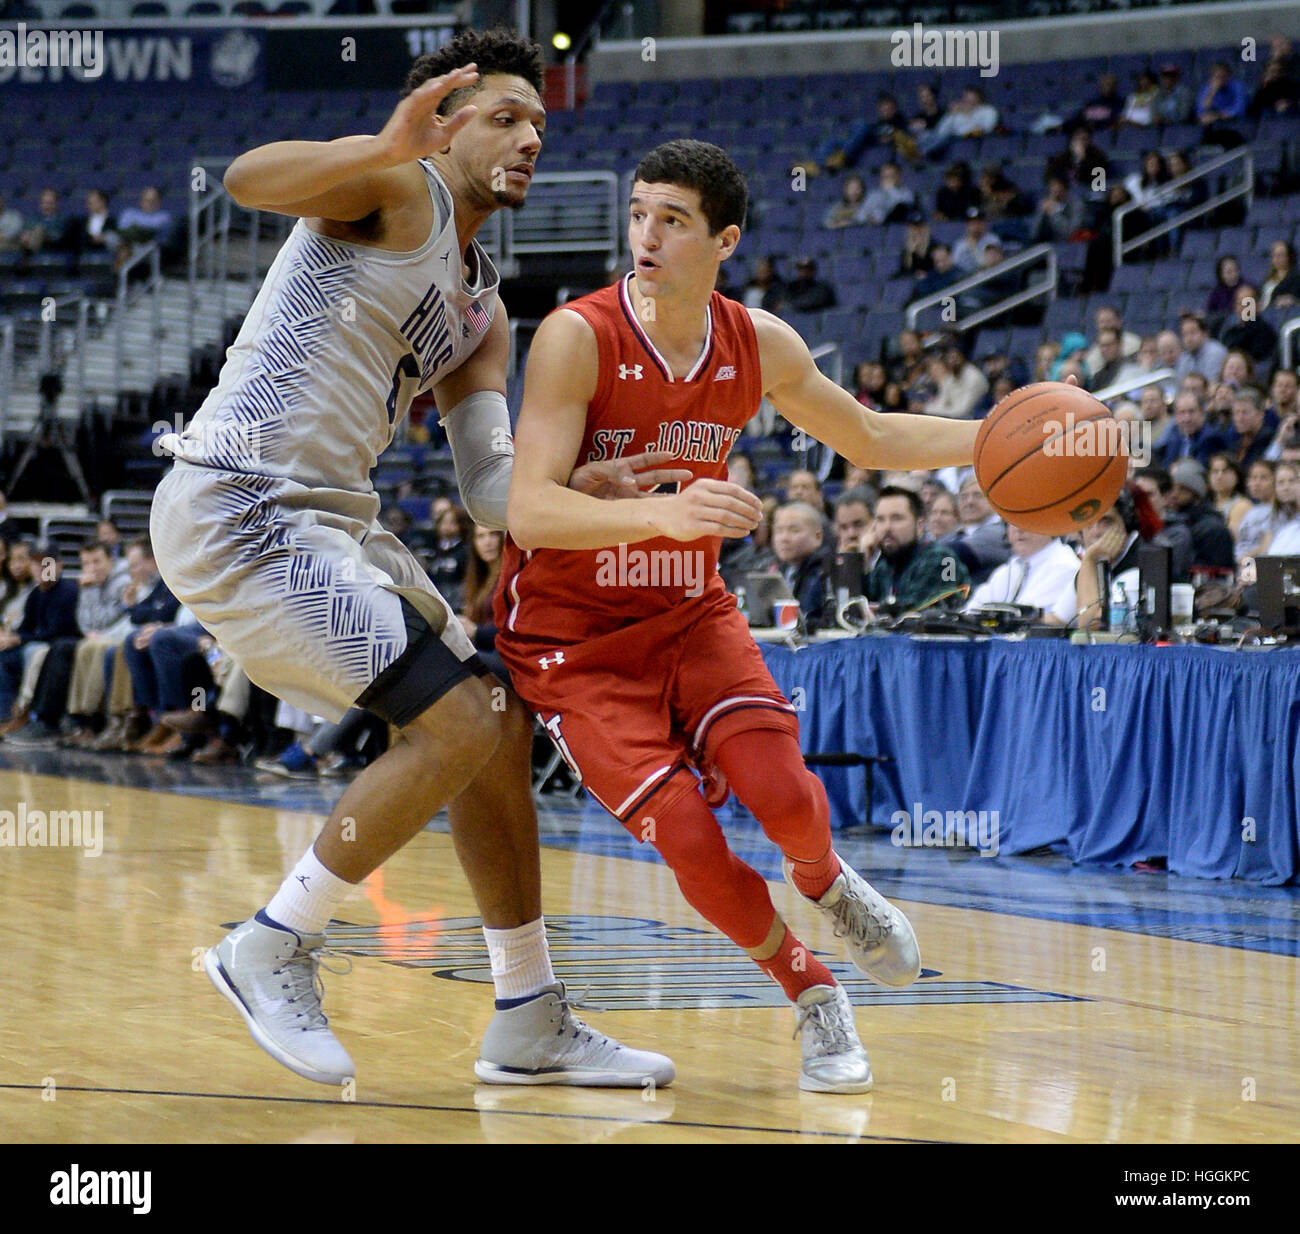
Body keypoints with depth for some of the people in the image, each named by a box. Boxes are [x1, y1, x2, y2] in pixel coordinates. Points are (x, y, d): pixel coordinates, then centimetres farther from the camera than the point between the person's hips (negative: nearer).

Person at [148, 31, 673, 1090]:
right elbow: (248, 178, -25)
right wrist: (388, 148, -43)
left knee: (501, 727, 10)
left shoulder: (481, 311, 20)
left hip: (333, 521, 10)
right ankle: (272, 951, -2)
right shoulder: (398, 188, -5)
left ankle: (530, 1026, 18)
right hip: (237, 511, -10)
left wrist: (592, 484, -6)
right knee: (458, 726, -15)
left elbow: (488, 488, 13)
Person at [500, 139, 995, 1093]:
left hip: (688, 613, 4)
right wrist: (664, 512, -47)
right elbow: (530, 512, -31)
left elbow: (869, 440, 13)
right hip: (571, 635, -4)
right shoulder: (578, 338, -21)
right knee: (688, 835, -18)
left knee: (781, 791, -19)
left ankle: (826, 883, 19)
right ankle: (812, 995, 9)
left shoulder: (761, 346, -5)